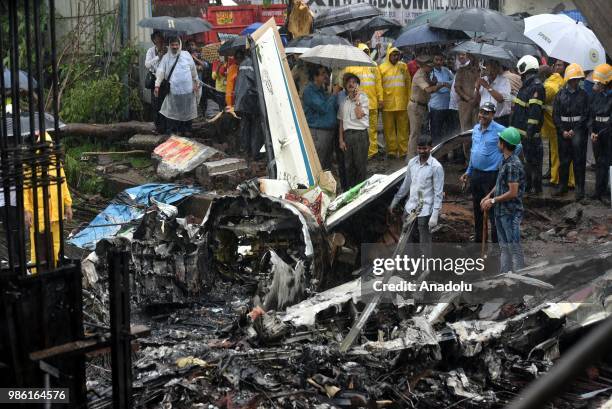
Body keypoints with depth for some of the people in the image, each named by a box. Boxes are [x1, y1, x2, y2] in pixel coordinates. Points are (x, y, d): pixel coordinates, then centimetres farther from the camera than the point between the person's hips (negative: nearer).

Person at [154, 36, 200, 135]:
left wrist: (196, 82, 16)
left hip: (187, 89, 1)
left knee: (187, 111, 8)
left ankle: (186, 130, 22)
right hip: (173, 89, -1)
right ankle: (171, 131, 6)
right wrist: (157, 85, -12)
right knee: (172, 112, -1)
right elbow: (160, 71, -3)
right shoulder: (166, 57, 3)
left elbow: (193, 70, 13)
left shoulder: (186, 55, 6)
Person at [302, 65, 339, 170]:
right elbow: (323, 108, -18)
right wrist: (334, 94, -8)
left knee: (327, 165, 13)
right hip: (317, 132, -9)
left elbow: (335, 108, 19)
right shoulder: (309, 90, -10)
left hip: (329, 130, 9)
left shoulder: (322, 90, 16)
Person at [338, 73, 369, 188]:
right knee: (348, 165, 6)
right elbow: (341, 121, 13)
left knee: (360, 165, -1)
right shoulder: (343, 101, 12)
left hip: (360, 134, -4)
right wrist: (341, 140, 7)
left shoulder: (363, 98, 0)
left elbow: (359, 115, -15)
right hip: (347, 134, 4)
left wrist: (357, 99, -12)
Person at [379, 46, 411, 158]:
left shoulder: (403, 66, 7)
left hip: (402, 103, 1)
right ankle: (392, 150, 11)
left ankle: (403, 149, 9)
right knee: (389, 128, 3)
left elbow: (408, 83, 8)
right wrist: (380, 100, -5)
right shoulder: (382, 68, 1)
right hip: (388, 104, -1)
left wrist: (409, 99, 4)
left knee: (403, 128, 4)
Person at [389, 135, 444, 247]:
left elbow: (438, 193, -13)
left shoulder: (436, 167, -13)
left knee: (424, 243, 0)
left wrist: (435, 215, -19)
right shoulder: (412, 162, 4)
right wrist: (394, 202, 20)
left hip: (425, 211, -6)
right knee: (408, 240, 13)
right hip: (410, 208, 6)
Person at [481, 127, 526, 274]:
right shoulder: (504, 161, 8)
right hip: (500, 212, 10)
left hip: (511, 213, -10)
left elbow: (513, 193, -23)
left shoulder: (513, 165, -21)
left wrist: (493, 201, -15)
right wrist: (489, 196, 8)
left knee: (514, 248, -2)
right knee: (504, 246, 17)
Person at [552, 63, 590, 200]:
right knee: (563, 160, 7)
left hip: (578, 130, -2)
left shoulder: (583, 95, 2)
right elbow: (555, 115, 5)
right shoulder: (561, 94, 6)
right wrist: (563, 131, -5)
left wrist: (574, 131, -8)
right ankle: (562, 186, 18)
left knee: (579, 160, -3)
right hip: (563, 131, 2)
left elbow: (586, 115, -1)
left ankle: (580, 189, 0)